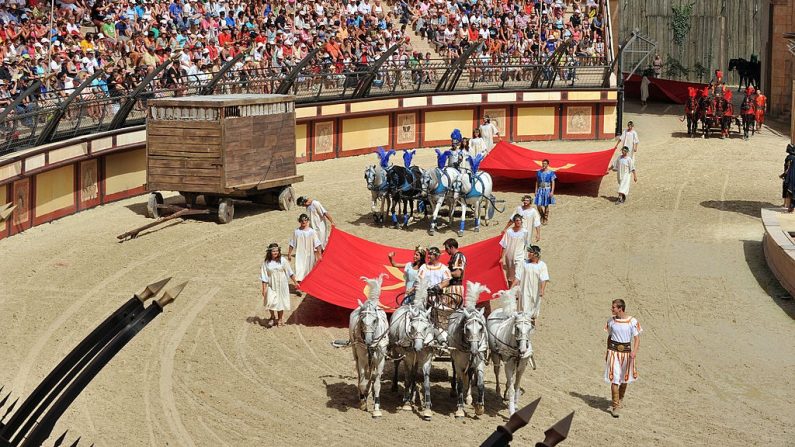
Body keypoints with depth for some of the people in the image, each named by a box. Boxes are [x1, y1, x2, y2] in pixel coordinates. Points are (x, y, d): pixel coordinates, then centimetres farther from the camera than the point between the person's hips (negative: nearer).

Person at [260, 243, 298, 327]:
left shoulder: (282, 260, -7)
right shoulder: (266, 262, -6)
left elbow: (290, 272, 1)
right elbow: (264, 277, -3)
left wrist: (295, 282, 4)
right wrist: (264, 288, -6)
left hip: (281, 284, 0)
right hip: (271, 285, 0)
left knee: (280, 301, 9)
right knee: (270, 302, -11)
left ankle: (280, 319, 28)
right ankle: (273, 316, 17)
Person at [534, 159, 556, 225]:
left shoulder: (551, 172, -4)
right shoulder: (539, 172, 7)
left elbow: (553, 182, -5)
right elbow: (537, 182, 13)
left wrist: (552, 191, -13)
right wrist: (536, 191, 9)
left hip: (547, 190, -3)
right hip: (540, 189, 3)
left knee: (546, 205, 2)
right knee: (538, 204, -2)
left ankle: (546, 219, 14)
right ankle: (542, 216, 22)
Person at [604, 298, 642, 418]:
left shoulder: (632, 321, -7)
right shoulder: (611, 321, 2)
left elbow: (637, 338, -6)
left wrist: (634, 351, -21)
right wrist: (607, 352, 14)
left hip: (626, 351, 0)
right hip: (613, 351, 0)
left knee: (624, 378, 14)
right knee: (614, 379, -8)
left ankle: (619, 400, 37)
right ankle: (615, 406, -6)